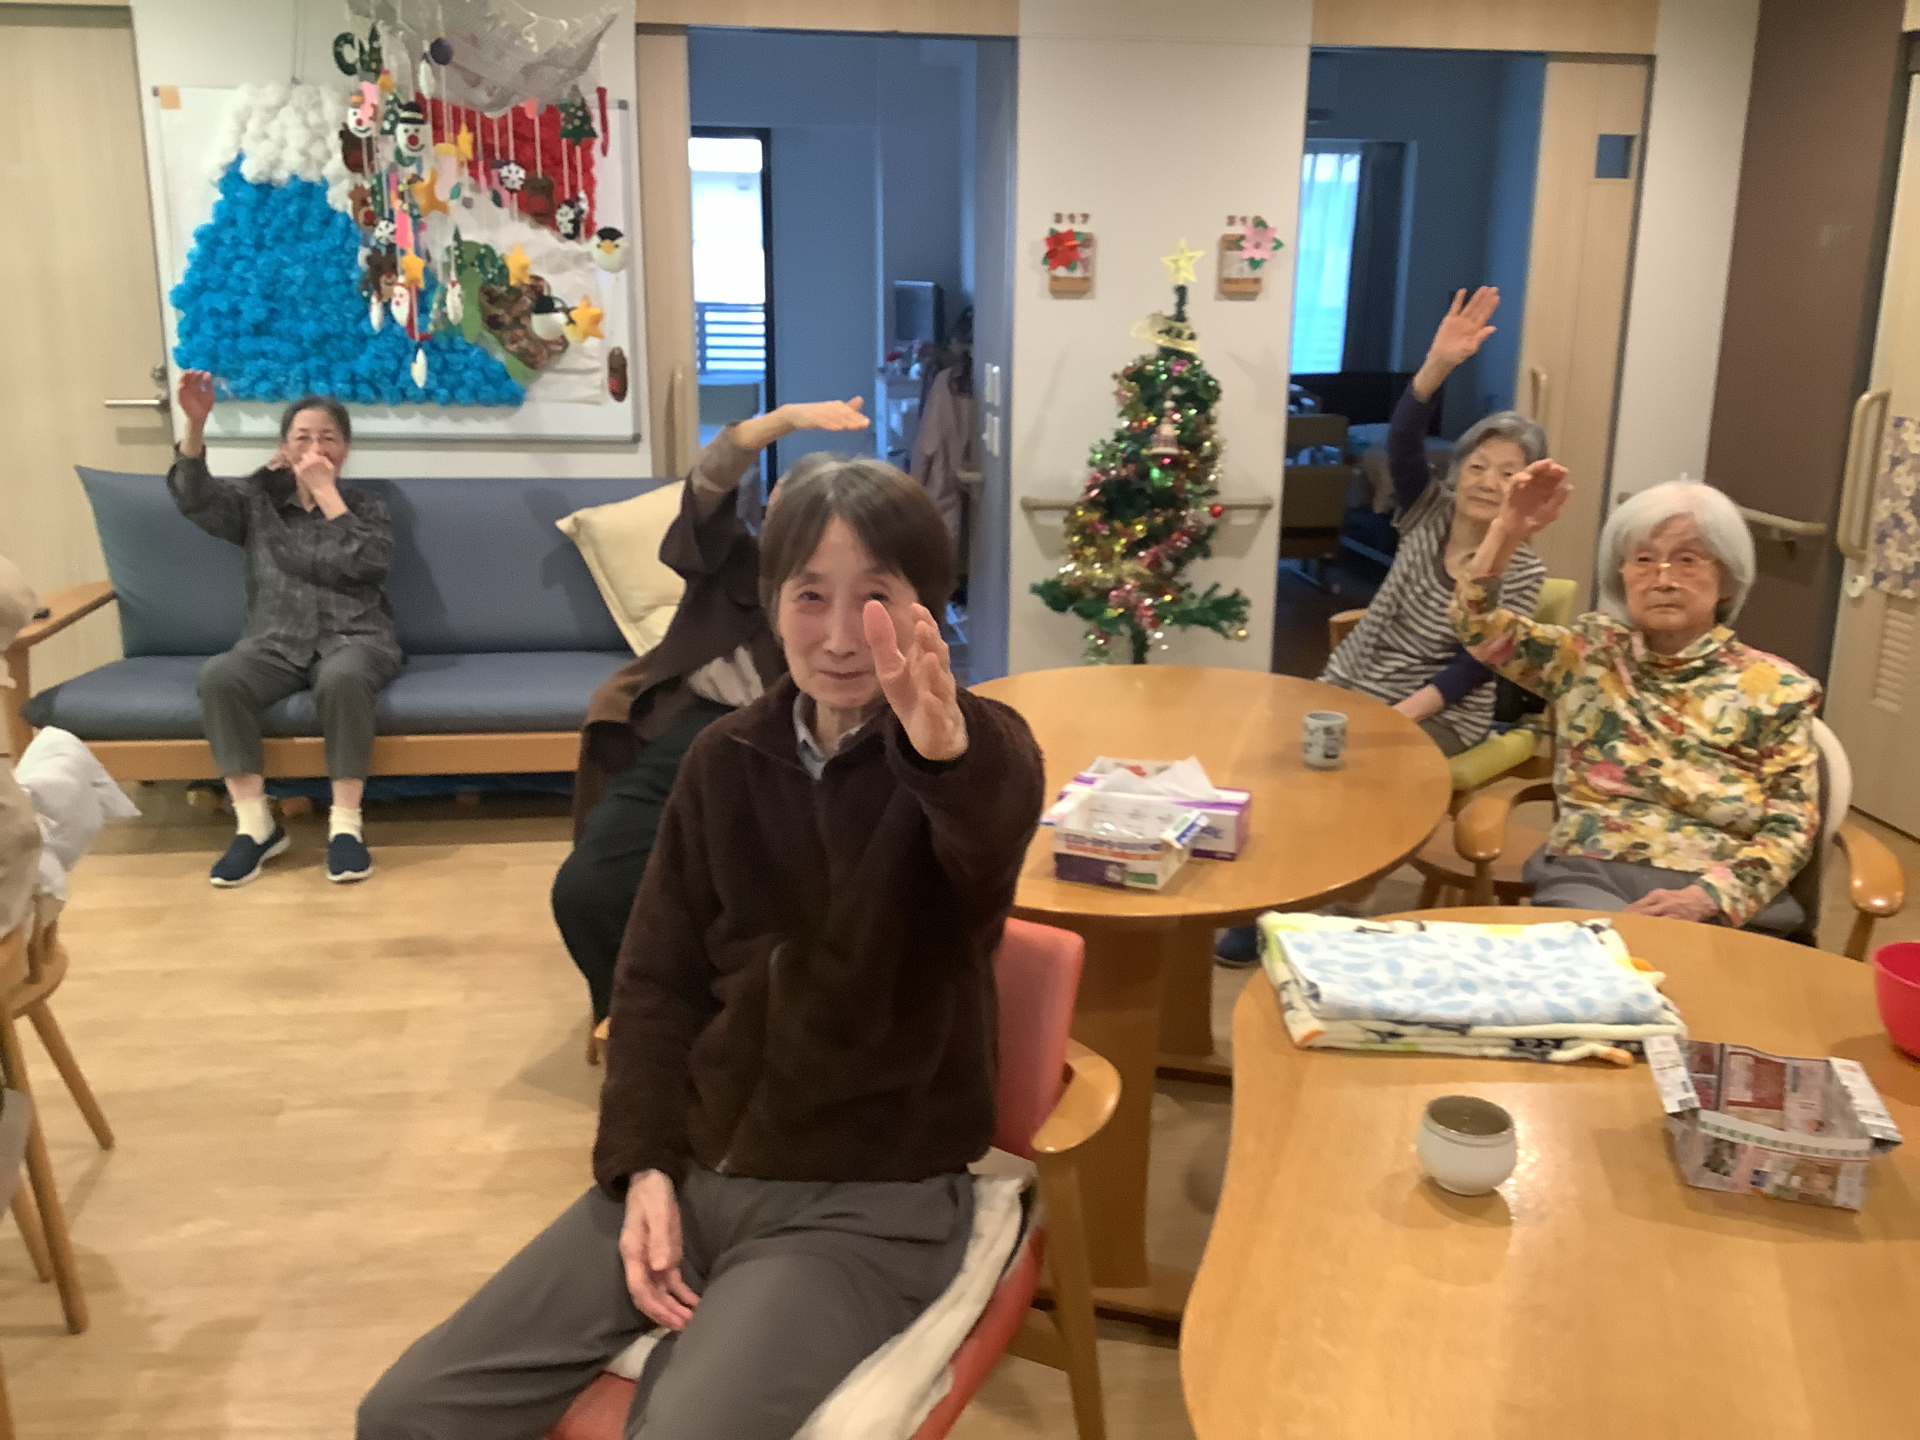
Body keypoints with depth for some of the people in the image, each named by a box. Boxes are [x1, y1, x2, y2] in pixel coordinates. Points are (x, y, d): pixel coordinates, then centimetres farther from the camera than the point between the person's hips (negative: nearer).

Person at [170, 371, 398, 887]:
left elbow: (366, 563, -6)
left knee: (343, 678, -38)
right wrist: (196, 423, -16)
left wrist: (325, 491, -5)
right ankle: (255, 823, -25)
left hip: (353, 639, -2)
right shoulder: (258, 500, 18)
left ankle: (345, 824, -28)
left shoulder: (366, 505, 14)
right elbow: (196, 497, -2)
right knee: (218, 676, -31)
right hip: (275, 644, 2)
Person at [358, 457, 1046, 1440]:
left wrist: (943, 748, -59)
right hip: (697, 1167, 5)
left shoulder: (980, 751, -11)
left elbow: (993, 828, -36)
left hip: (870, 1201, -4)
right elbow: (658, 977, 7)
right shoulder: (727, 759, 3)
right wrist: (643, 1165, -6)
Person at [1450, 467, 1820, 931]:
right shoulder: (1588, 654, 12)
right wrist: (1507, 532, -11)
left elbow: (1792, 826, 2)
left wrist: (1709, 896, -15)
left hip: (1723, 900, 0)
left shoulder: (1775, 688, 7)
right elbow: (1476, 623, 5)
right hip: (1588, 878, 1)